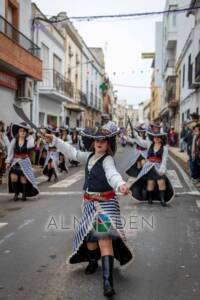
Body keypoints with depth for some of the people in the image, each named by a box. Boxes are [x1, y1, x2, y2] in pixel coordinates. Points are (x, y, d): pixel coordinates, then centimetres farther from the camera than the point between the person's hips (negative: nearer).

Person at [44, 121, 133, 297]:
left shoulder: (107, 160, -16)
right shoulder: (89, 156, 8)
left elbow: (112, 174, -35)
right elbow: (72, 152, 17)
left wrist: (120, 184, -58)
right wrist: (55, 140, 15)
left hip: (105, 202, -8)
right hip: (90, 202, 8)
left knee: (104, 237, -18)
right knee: (89, 233, 19)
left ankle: (108, 281, -22)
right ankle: (93, 262, 46)